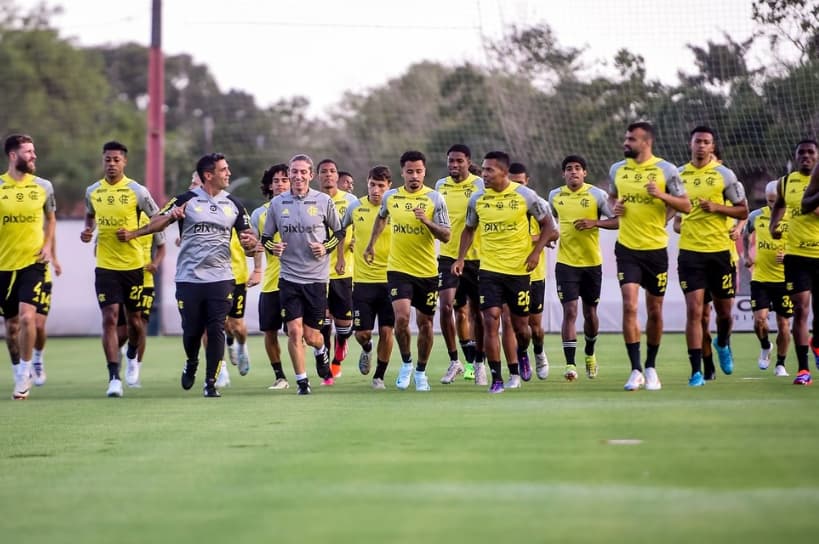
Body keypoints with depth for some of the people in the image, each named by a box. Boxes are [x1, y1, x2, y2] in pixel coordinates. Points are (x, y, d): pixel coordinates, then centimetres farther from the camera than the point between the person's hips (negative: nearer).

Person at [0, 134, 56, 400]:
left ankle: (24, 375, -6)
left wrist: (48, 245, 4)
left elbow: (51, 218, 18)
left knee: (27, 316, -18)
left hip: (33, 262, -1)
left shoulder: (43, 187, 2)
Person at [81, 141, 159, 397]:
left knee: (134, 319, 8)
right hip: (105, 266, 1)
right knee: (109, 318, -10)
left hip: (133, 264, -1)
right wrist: (88, 230, 4)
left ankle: (132, 357, 40)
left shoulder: (137, 191, -6)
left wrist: (133, 233, -14)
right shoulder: (92, 191, 5)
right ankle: (114, 378, -10)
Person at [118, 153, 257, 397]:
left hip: (220, 278, 1)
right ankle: (191, 364, 35)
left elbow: (247, 235, 12)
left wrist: (250, 241, -12)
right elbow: (159, 221, -2)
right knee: (192, 330, 3)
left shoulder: (233, 204, 8)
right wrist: (132, 234, -15)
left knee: (216, 331, -6)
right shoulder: (186, 200, -1)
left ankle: (211, 383, 2)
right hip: (189, 278, -1)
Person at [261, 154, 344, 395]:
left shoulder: (323, 201, -1)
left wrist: (326, 247, -8)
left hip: (317, 277, -1)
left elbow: (340, 232, 10)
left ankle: (321, 352, 38)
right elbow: (265, 237, 12)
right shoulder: (277, 203, 3)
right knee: (294, 331, -9)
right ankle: (301, 381, 4)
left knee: (311, 336, 3)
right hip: (288, 276, 1)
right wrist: (273, 247, -10)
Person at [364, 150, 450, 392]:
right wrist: (371, 244, 28)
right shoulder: (390, 197, 3)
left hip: (427, 271, 0)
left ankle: (420, 372, 25)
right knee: (401, 317, -17)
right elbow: (381, 217, 26)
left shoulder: (434, 198, -5)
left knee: (425, 323, 7)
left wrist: (426, 221, -22)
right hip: (398, 269, 0)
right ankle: (406, 363, 6)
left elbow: (446, 236, -7)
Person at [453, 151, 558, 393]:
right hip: (489, 270, 1)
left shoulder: (525, 195, -6)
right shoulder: (477, 199, 2)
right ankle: (496, 378, -7)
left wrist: (536, 252, -8)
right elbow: (469, 229, 16)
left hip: (519, 269, -1)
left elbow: (547, 224, 3)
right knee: (490, 320, -12)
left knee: (520, 324, 6)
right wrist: (460, 258, 4)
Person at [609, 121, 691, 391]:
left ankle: (651, 367, 24)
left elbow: (686, 206, -4)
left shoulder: (665, 170, -5)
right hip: (627, 248, 1)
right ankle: (636, 370, -10)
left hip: (656, 249, -1)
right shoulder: (617, 170, 5)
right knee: (629, 306, -13)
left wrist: (661, 195, -20)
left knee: (655, 311, 7)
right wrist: (614, 206, 0)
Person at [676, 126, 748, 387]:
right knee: (694, 310, -10)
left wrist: (717, 207, -13)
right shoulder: (678, 174, 6)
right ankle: (696, 371, -8)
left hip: (720, 250, 0)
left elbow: (743, 211, 1)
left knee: (724, 309, 10)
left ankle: (723, 344, 44)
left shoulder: (724, 175, 0)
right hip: (690, 251, 0)